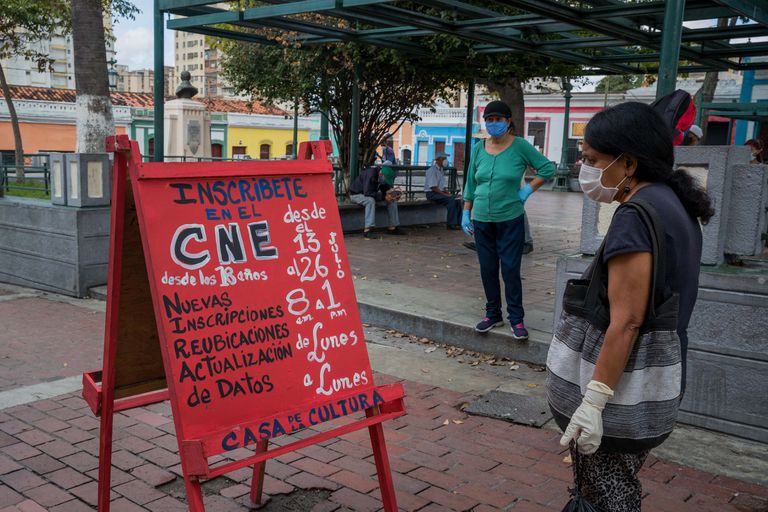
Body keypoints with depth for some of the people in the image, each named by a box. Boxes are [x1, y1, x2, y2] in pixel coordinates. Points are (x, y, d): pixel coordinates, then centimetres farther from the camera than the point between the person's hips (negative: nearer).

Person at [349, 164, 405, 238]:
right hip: (356, 194, -8)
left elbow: (385, 188, 5)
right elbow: (367, 193, -37)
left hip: (371, 194, 8)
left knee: (392, 200, -5)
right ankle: (367, 230, -41)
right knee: (370, 200, -39)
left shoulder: (384, 178, -6)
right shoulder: (370, 174, -31)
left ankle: (392, 227, -2)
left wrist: (391, 191, -19)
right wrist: (384, 197, -38)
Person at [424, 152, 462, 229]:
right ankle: (451, 224, -24)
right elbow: (433, 187, -20)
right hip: (432, 193, -9)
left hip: (440, 192, 9)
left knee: (457, 200, -10)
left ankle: (458, 223, -7)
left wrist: (448, 193, 2)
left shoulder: (441, 170, 17)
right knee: (451, 200, -27)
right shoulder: (432, 170, -13)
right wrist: (444, 194, -19)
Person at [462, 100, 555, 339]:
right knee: (487, 270, 9)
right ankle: (493, 315, 22)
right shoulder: (479, 148, 5)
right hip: (482, 220, 4)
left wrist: (528, 190, -7)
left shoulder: (520, 146, -5)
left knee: (510, 270, -3)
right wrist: (466, 213, 9)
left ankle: (516, 319, 7)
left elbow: (547, 167, 0)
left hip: (511, 219, -4)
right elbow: (471, 183, 11)